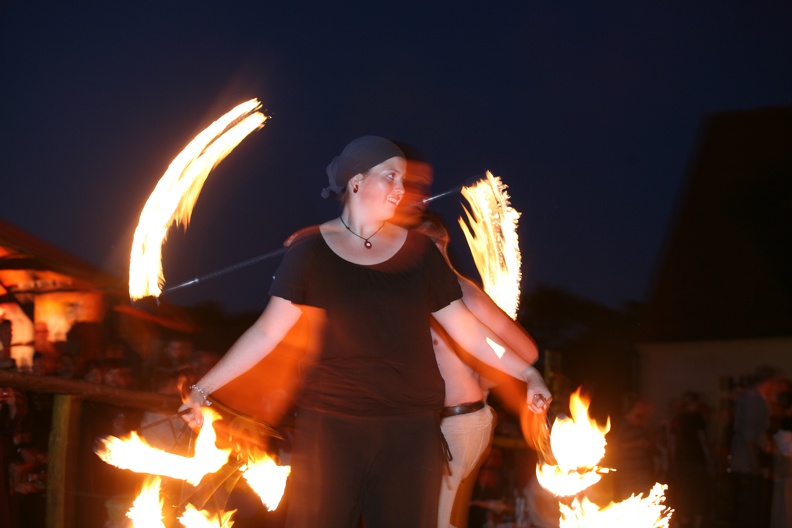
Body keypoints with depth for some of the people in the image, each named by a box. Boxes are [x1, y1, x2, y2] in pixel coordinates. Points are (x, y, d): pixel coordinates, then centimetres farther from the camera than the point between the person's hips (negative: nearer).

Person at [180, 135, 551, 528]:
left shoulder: (418, 250, 7)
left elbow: (466, 329, 7)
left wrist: (527, 372, -2)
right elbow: (267, 332, -1)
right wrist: (204, 387, -9)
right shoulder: (310, 250, 1)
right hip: (329, 424, -2)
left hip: (410, 428, 2)